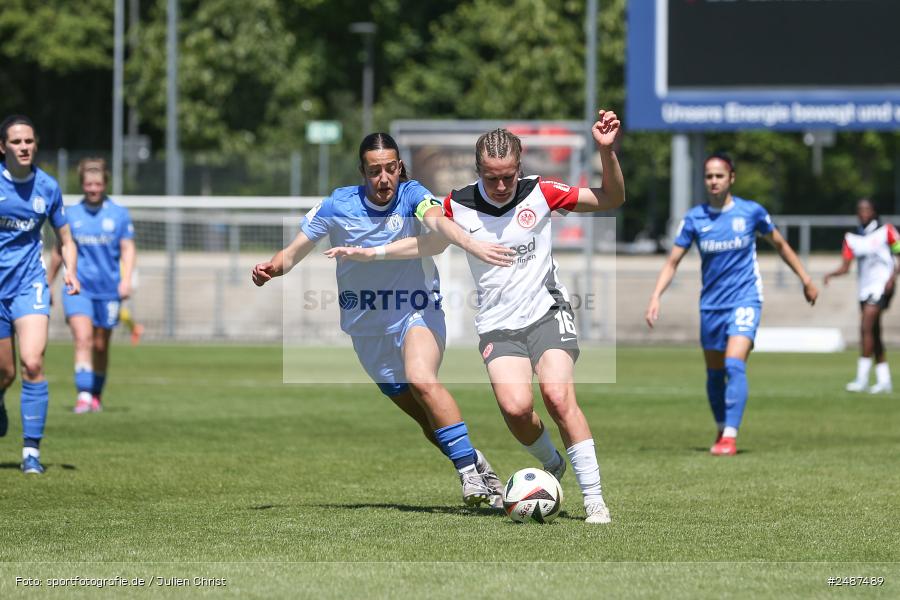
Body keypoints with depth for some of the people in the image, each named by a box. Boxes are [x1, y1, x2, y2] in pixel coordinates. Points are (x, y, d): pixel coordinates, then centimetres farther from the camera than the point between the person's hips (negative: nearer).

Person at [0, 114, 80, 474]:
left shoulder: (47, 187, 0)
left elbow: (65, 240, 11)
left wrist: (70, 271, -7)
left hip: (29, 284, 0)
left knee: (32, 364, -18)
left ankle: (31, 451, -12)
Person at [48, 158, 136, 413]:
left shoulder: (119, 214, 2)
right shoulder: (71, 215, 5)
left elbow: (127, 249, 1)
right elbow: (59, 252, 15)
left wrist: (126, 279, -14)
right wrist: (48, 284, 20)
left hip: (108, 289, 0)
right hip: (78, 287, 0)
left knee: (100, 346, 9)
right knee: (82, 338, -18)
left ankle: (96, 395, 27)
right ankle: (83, 395, -23)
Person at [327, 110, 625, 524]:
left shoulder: (540, 193, -5)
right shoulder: (458, 206, -1)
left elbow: (611, 199, 0)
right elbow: (432, 243, 20)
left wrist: (606, 151, -16)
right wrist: (370, 254, 18)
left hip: (547, 311, -1)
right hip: (498, 325, 1)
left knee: (557, 394, -24)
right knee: (515, 405, -23)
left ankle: (593, 497, -16)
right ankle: (551, 464, 8)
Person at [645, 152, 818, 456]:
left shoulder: (751, 212, -5)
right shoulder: (695, 218, -1)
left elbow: (780, 244, 11)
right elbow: (673, 261, 2)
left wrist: (805, 279, 15)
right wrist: (655, 297, -11)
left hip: (744, 300, -3)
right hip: (711, 304, 3)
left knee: (734, 365, -21)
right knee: (714, 374, 10)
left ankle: (730, 437, -24)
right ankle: (722, 431, 30)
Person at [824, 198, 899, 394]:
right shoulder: (852, 238, 9)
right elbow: (845, 266, 6)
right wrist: (831, 274, -14)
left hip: (881, 285, -6)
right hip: (865, 287, 6)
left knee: (866, 327, -17)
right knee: (874, 335, 7)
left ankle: (862, 379, -16)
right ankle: (884, 381, 13)